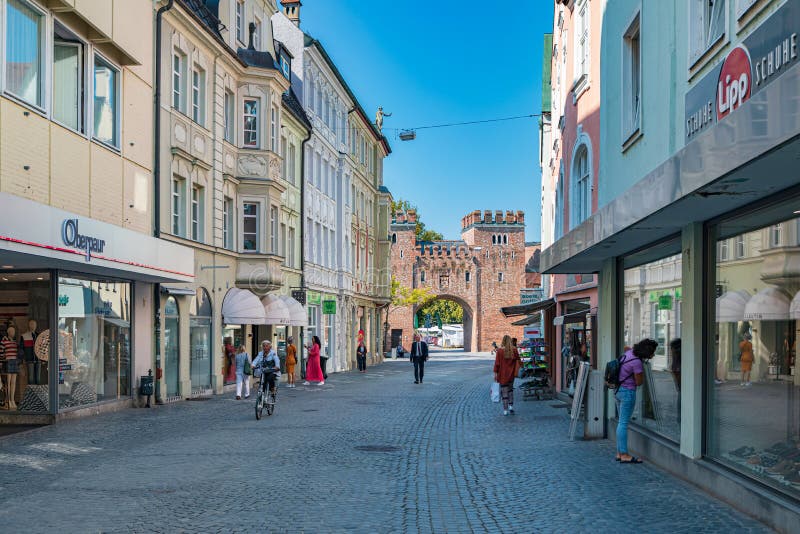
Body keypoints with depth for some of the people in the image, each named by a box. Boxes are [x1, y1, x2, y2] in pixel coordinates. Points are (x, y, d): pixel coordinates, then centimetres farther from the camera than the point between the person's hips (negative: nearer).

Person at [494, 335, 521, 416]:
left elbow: (497, 363, -9)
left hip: (503, 374, -3)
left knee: (504, 391, 3)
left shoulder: (500, 350, -11)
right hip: (511, 373, 3)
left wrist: (496, 373, -2)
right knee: (510, 389, 21)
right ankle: (511, 406, 12)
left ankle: (505, 410, 3)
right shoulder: (514, 350, -4)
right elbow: (518, 360, 4)